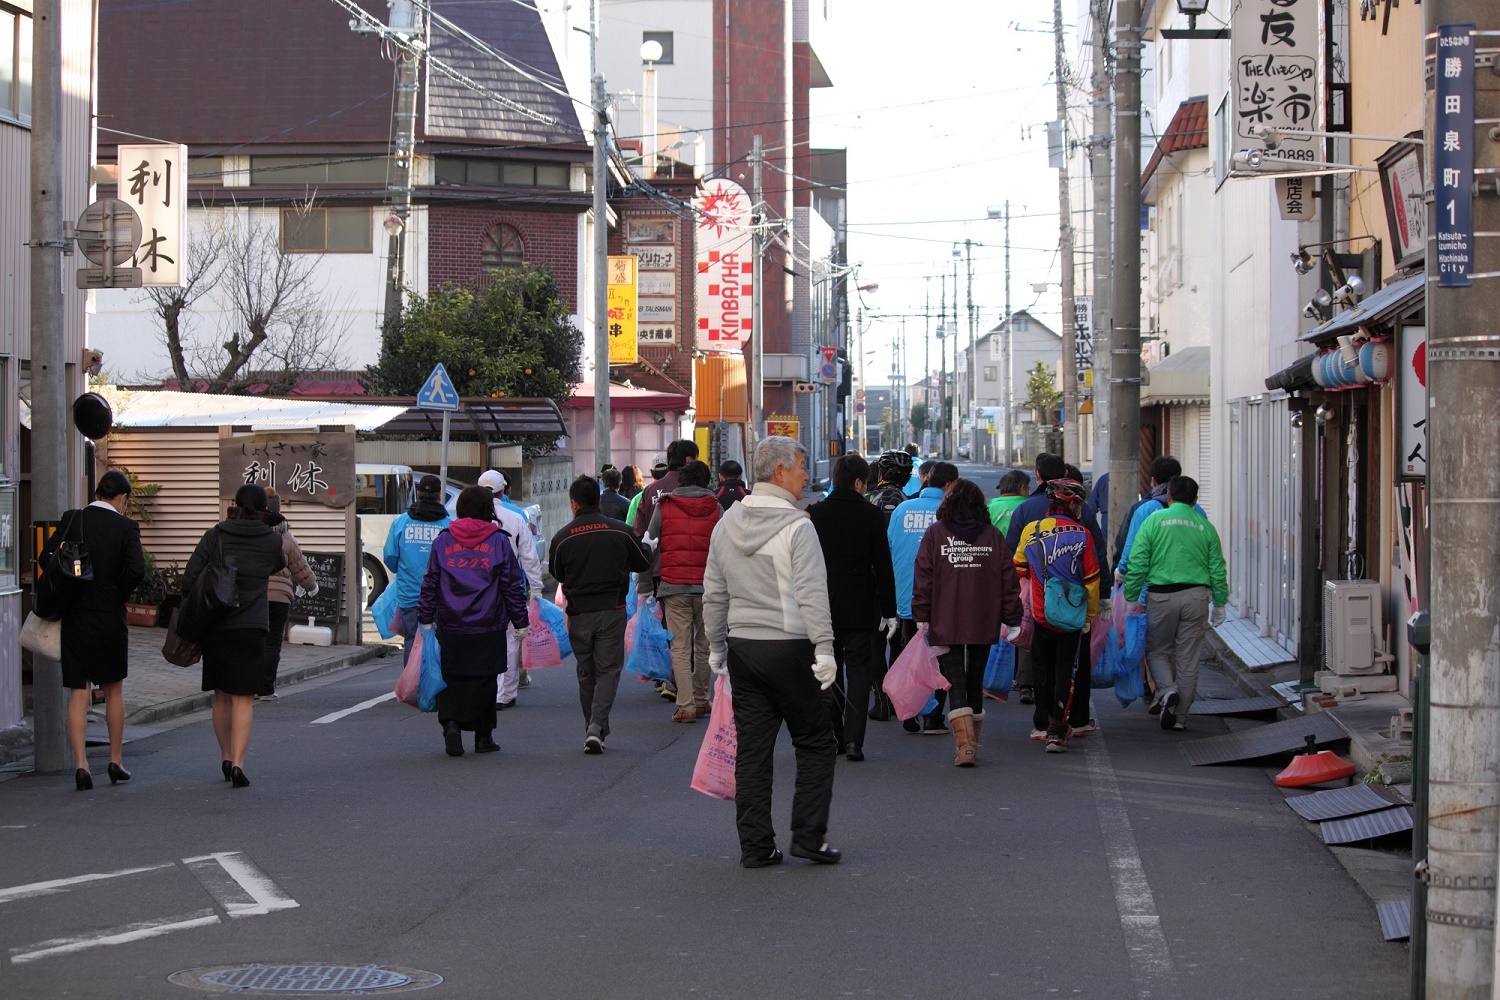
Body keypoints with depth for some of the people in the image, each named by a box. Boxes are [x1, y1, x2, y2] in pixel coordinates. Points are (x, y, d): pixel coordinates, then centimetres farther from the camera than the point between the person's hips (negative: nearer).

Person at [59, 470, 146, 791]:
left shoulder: (71, 519, -2)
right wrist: (118, 595, -1)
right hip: (110, 618, -1)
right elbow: (136, 570, -18)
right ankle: (115, 762, 21)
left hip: (74, 617, 1)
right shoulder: (125, 527, -7)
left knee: (77, 694, 5)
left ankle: (80, 764, -5)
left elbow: (48, 559, -4)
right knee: (114, 691, 15)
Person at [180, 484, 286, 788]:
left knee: (221, 695, 16)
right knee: (243, 699, -1)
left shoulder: (215, 536, -1)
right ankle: (238, 765, -12)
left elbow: (189, 580, -4)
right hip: (251, 628, -2)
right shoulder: (272, 541, -1)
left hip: (215, 626, 2)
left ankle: (226, 759, 25)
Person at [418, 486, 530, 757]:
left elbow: (430, 583, 6)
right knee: (483, 681, 6)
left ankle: (450, 723, -12)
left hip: (450, 626, 1)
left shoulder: (443, 541, 4)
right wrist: (520, 622, 6)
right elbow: (513, 585, 0)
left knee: (451, 678, 9)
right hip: (488, 628, -1)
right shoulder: (498, 541, -1)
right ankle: (483, 736, 11)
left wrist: (425, 619, 13)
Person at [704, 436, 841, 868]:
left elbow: (714, 593, 15)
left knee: (751, 749, 8)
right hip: (788, 649, -6)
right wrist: (824, 648, -17)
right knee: (815, 744, 5)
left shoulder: (727, 523, 10)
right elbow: (811, 594, -18)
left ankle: (755, 845, 8)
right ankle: (808, 836, 2)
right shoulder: (796, 525, -11)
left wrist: (717, 646, 22)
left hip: (742, 648, 6)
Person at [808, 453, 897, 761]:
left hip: (822, 606, 2)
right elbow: (883, 567, -5)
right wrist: (889, 611, 1)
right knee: (859, 671, 1)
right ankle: (853, 739, -10)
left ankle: (832, 735, 18)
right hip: (860, 608, -2)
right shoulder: (871, 515, -6)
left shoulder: (814, 514, -1)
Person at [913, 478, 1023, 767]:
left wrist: (921, 618, -1)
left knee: (955, 683, -3)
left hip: (945, 624, -3)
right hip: (984, 624, 3)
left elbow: (923, 580, -5)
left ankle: (964, 743, -17)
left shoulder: (935, 534, -3)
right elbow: (1009, 581, 3)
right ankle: (972, 742, 26)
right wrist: (1012, 620, 9)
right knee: (975, 682, 16)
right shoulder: (993, 535, 3)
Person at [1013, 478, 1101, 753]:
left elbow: (1018, 571, 7)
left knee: (1043, 670, 18)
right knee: (1067, 672, 3)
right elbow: (1092, 578, -2)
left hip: (1041, 615, 2)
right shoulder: (1082, 535, -6)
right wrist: (1090, 615, 8)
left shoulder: (1031, 532, -1)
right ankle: (1056, 731, -4)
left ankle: (1042, 724, 28)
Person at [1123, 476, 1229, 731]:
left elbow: (1137, 564, -4)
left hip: (1161, 595, -2)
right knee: (1188, 658, 8)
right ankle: (1180, 716, 11)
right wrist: (1219, 604, 15)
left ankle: (1167, 690, -10)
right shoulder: (1205, 526, 7)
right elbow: (1218, 569, 7)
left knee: (1157, 650, 15)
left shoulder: (1155, 520, 0)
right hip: (1196, 597, 2)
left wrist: (1132, 599, 2)